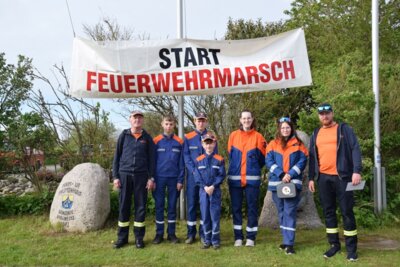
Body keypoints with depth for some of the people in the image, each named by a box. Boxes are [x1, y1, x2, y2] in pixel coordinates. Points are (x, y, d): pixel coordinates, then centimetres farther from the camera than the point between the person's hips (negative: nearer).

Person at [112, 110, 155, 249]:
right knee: (124, 206, 4)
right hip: (125, 174, 0)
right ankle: (122, 237, 15)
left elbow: (151, 159, 6)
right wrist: (115, 176, -1)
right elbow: (117, 156, 5)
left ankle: (139, 237, 14)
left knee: (140, 206, 4)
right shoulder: (124, 135, 5)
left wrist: (151, 178, -1)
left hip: (141, 175, 0)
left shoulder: (147, 138, 6)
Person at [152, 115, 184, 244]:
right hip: (159, 178, 0)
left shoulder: (179, 142, 2)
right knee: (159, 206, 5)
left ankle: (171, 233, 17)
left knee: (172, 206, 8)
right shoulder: (156, 141, 1)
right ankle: (159, 233, 15)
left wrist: (180, 180, -4)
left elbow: (181, 163, 2)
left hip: (174, 178, 0)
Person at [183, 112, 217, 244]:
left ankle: (203, 233, 14)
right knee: (191, 204, 3)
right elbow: (186, 157, 1)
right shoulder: (188, 138, 6)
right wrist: (194, 171, -12)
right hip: (192, 175, 0)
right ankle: (191, 233, 11)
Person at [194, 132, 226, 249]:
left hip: (215, 191, -2)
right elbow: (197, 176, 1)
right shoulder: (198, 160, 5)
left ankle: (215, 240, 10)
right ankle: (207, 240, 17)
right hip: (203, 190, 2)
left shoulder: (219, 159, 0)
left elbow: (221, 175, -5)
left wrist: (213, 186, -15)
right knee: (205, 216, 7)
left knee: (215, 215, 0)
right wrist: (205, 187, -12)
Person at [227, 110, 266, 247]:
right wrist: (237, 168, 12)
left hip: (252, 178, -1)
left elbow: (262, 158, 5)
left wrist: (253, 169, 7)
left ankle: (251, 237, 14)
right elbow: (230, 154, 12)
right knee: (236, 207, 6)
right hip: (235, 177, 1)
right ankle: (238, 237, 16)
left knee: (252, 207, 3)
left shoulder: (258, 137, 1)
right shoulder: (233, 135, 4)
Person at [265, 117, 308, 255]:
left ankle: (289, 243, -5)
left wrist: (291, 174, -14)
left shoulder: (298, 144, 6)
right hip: (276, 182, 2)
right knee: (281, 212, 10)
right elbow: (269, 161, -1)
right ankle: (286, 240, 22)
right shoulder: (273, 144, 7)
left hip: (293, 183, -2)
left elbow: (302, 161, -2)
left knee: (290, 212, -6)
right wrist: (281, 174, -14)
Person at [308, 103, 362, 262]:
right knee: (328, 212, 9)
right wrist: (311, 177, 10)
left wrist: (356, 171, -18)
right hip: (323, 178, 5)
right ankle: (334, 244, 21)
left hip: (342, 177, -4)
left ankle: (351, 248, 10)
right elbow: (312, 157, 16)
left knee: (347, 212, 0)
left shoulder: (344, 129, 1)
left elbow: (355, 149, -7)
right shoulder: (316, 134, 14)